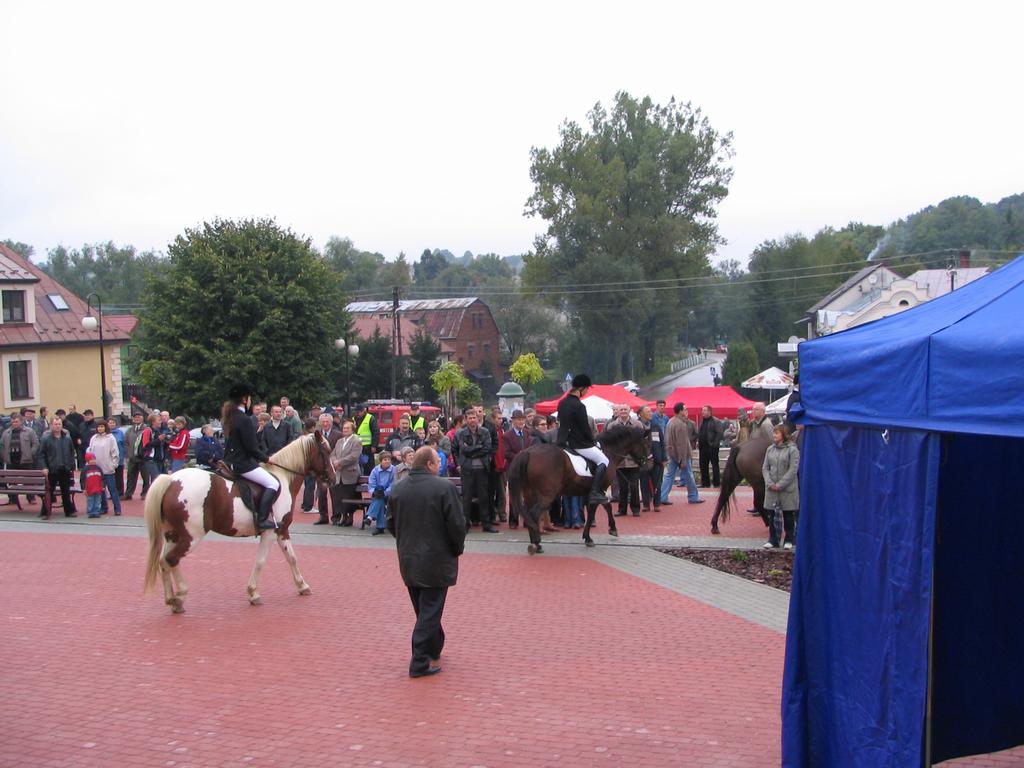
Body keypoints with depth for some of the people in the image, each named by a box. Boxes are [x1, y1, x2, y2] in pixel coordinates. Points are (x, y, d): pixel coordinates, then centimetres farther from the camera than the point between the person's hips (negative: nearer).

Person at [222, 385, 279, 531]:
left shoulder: (229, 417, 11)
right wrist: (266, 459, -1)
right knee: (273, 484, -9)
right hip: (242, 463, -10)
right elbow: (251, 447, -18)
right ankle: (262, 520, -19)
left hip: (230, 462, 10)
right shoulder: (244, 419, -17)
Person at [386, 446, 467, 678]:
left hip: (408, 561, 6)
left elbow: (391, 524, 10)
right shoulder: (444, 487, -16)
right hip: (436, 561, -6)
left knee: (424, 609, 21)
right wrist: (457, 548, 1)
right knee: (430, 611, 0)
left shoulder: (399, 489, 2)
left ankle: (433, 650, 35)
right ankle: (421, 663, -1)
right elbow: (457, 524, -16)